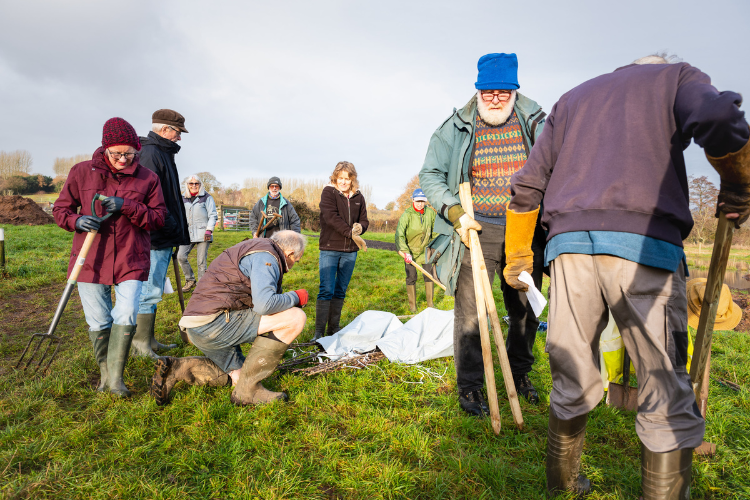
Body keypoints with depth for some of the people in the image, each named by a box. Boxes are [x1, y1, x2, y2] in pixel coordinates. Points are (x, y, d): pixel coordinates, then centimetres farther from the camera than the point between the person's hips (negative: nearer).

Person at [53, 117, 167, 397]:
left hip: (131, 261, -1)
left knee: (126, 316, -12)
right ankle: (104, 373, 28)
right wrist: (77, 221, -13)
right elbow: (60, 209, 10)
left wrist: (127, 207, -16)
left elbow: (158, 218, -1)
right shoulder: (82, 172, 3)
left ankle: (116, 377, 5)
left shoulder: (147, 178, 2)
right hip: (90, 260, 1)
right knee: (98, 323, 8)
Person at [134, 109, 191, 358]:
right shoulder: (150, 153, -13)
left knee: (154, 289, 15)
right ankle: (141, 345, 3)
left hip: (163, 237, 11)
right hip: (156, 237, -11)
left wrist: (176, 231, 21)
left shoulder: (162, 153, 21)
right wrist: (170, 226, -19)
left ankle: (148, 341, 25)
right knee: (151, 290, -6)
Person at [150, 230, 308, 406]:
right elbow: (264, 305, -23)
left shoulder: (253, 249, 23)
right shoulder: (266, 256, -9)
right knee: (296, 318, -15)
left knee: (238, 376, 25)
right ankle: (248, 388, -8)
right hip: (215, 321, -11)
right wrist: (295, 297, -6)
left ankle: (175, 367, 10)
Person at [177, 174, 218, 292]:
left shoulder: (207, 198, 2)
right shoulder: (184, 199, 16)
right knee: (181, 256, -7)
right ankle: (190, 280, 11)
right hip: (188, 233, 5)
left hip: (202, 234, -4)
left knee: (201, 261, -4)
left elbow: (213, 216, 0)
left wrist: (209, 230, -11)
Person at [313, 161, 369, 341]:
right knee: (326, 291, -8)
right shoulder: (328, 192, -1)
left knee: (341, 291, 9)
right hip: (330, 249, -4)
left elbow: (364, 220, 14)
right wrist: (352, 233, -17)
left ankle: (334, 328, 17)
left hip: (350, 251, 4)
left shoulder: (358, 197, 12)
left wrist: (360, 227, -11)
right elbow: (331, 217, -13)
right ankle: (319, 331, -2)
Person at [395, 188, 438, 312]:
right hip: (410, 251, -3)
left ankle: (430, 302, 17)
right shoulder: (407, 214, -18)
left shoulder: (430, 212, -5)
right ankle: (412, 304, 14)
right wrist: (405, 251, -35)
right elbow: (399, 234, -27)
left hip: (425, 250, 3)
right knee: (411, 277, 0)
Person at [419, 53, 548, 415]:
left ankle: (519, 373, 36)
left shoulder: (533, 122, 6)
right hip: (477, 231, -2)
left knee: (526, 310, 14)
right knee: (470, 312, -2)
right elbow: (430, 175, 1)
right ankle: (469, 386, 15)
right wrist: (455, 213, -11)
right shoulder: (457, 127, 1)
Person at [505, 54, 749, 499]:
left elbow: (526, 186, 21)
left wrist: (517, 257, 26)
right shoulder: (678, 76, 18)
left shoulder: (571, 99, 29)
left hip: (569, 244, 4)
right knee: (667, 398, 4)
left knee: (572, 382, 15)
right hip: (644, 243, -4)